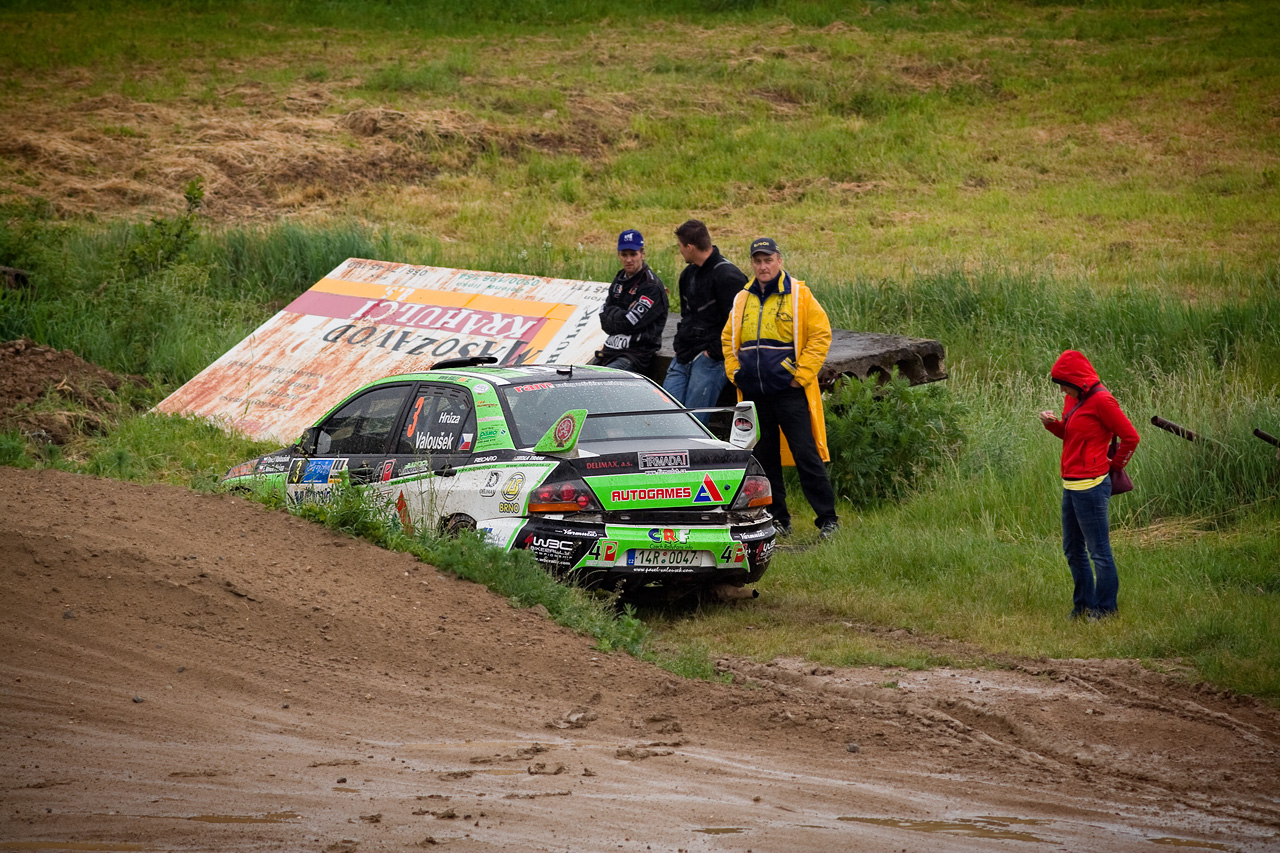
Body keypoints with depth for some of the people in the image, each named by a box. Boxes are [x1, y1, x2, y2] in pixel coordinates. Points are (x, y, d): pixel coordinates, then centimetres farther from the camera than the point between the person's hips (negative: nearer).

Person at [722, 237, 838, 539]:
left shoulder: (798, 295, -3)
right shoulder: (743, 299, 12)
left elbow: (821, 335, -5)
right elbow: (728, 339, 24)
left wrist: (801, 374, -9)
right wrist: (735, 371, 10)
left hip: (789, 390, -5)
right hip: (753, 394, 5)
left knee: (806, 455, -7)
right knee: (764, 458, 8)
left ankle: (827, 518, -2)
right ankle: (777, 519, 16)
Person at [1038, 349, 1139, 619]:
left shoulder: (1100, 400, -14)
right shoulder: (1074, 399, 13)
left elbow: (1130, 436, -13)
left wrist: (1115, 464, -1)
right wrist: (1053, 423, 6)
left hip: (1090, 486, -10)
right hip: (1071, 486, 10)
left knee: (1099, 551, -3)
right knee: (1073, 550, 17)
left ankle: (1105, 610, 3)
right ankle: (1084, 605, 27)